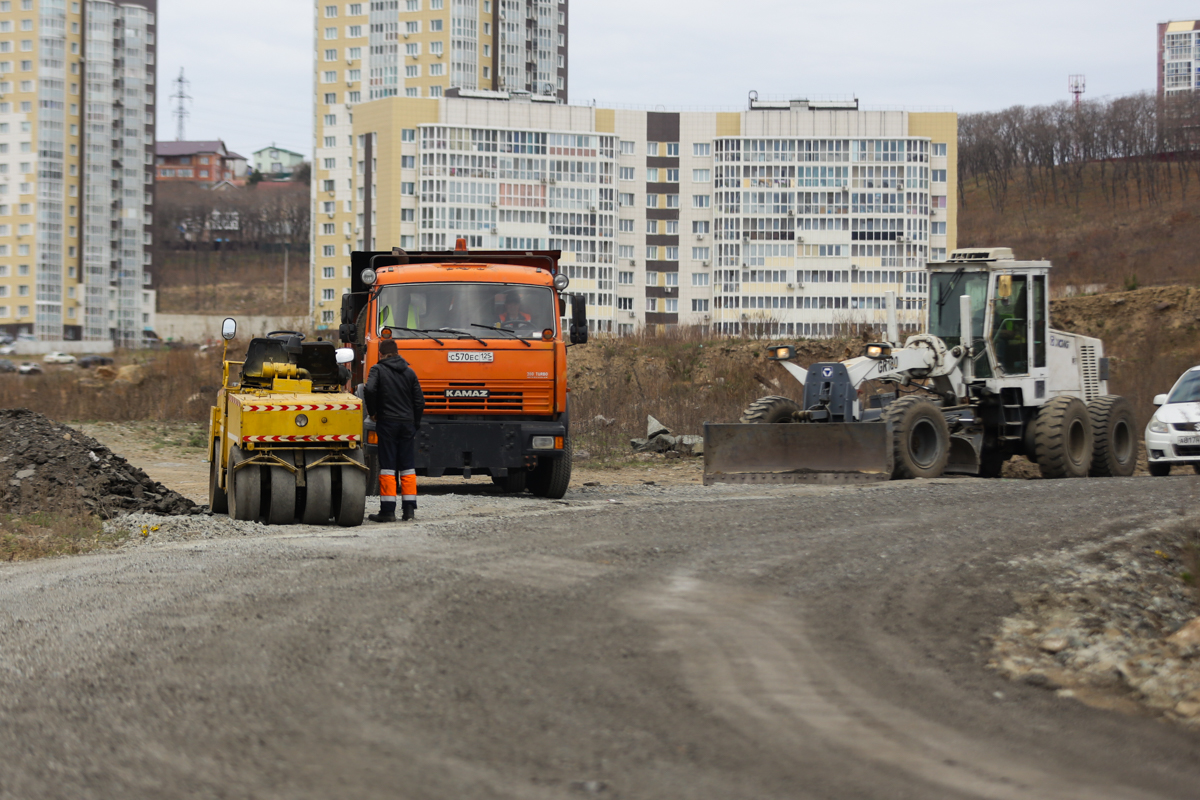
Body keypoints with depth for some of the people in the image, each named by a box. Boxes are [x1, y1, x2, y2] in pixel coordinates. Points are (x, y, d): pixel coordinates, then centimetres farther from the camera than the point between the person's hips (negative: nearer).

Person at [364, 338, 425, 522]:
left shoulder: (378, 370, -2)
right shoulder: (409, 372, 11)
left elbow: (369, 390, -19)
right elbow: (419, 400, 9)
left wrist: (372, 411, -4)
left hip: (387, 422, -4)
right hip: (407, 423, 4)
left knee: (387, 467, -2)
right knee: (408, 467, 7)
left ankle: (387, 510, -4)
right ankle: (409, 509, 5)